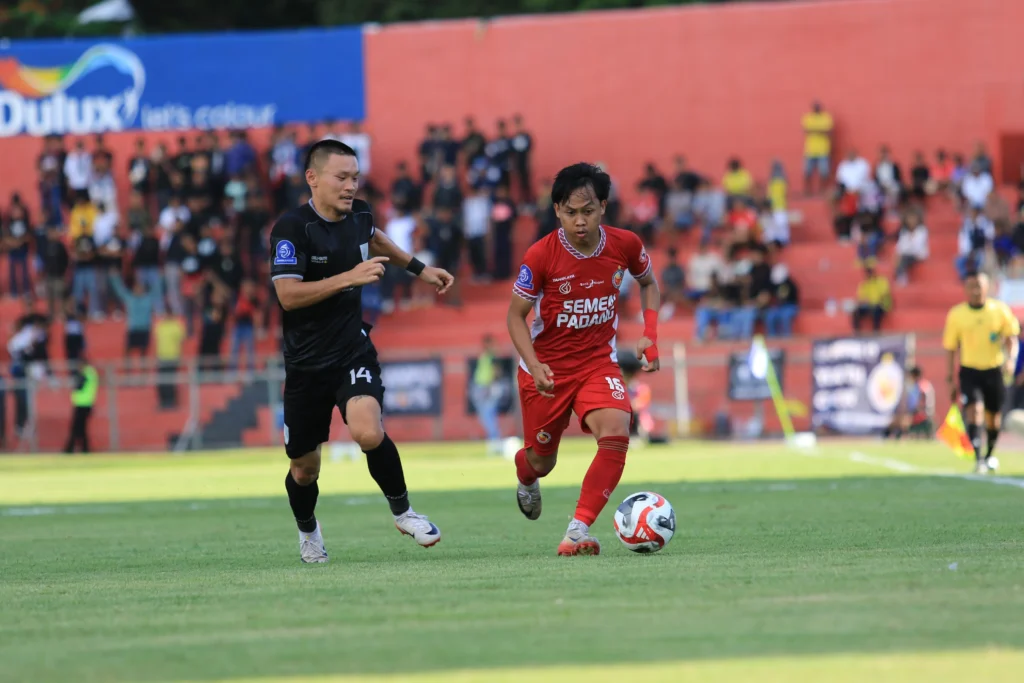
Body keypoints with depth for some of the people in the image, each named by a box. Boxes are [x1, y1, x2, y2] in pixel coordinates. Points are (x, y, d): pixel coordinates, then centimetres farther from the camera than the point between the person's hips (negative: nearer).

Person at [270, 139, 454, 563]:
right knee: (304, 469, 9)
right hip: (306, 364, -2)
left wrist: (419, 269, 30)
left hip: (353, 351, 2)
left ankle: (401, 511, -3)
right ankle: (308, 532, 41)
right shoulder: (292, 227, -16)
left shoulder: (358, 213, 1)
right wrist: (349, 278, -30)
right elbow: (288, 295, -27)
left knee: (368, 433, -27)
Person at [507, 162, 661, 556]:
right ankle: (526, 479, 54)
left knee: (616, 432, -27)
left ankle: (579, 530, -24)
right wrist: (534, 366, -23)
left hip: (598, 362, 1)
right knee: (541, 459, 13)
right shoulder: (541, 256, -20)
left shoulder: (625, 245, -11)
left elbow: (648, 283, 11)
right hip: (547, 367, -1)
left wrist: (649, 335, -3)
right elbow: (516, 315, -8)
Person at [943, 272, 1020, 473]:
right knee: (974, 409, -21)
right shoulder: (956, 315, -2)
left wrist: (1011, 359, -22)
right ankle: (978, 459, -27)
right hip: (969, 371, -1)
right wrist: (950, 379, 3)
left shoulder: (1000, 310, -2)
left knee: (993, 416, 13)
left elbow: (1011, 338, -2)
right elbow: (950, 349, 4)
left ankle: (989, 456, 37)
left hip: (994, 370, 1)